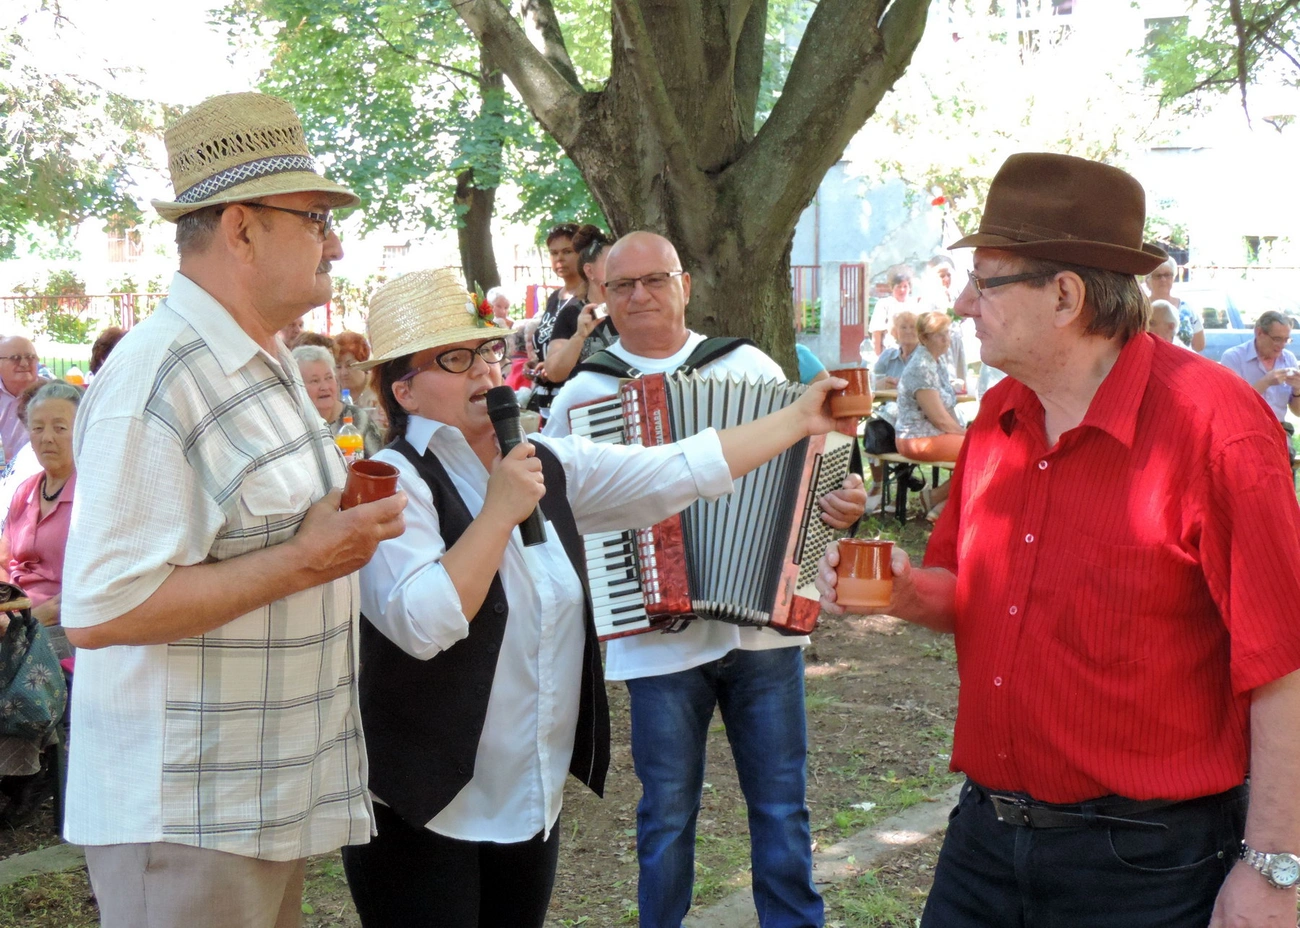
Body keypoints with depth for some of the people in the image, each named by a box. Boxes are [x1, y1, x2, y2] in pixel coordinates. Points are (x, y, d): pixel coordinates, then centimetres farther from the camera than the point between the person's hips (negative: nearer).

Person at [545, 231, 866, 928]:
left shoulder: (751, 368, 5)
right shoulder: (582, 394, 4)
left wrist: (844, 503, -9)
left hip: (766, 622, 1)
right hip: (657, 640, 0)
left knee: (781, 806, 11)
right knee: (667, 814, 10)